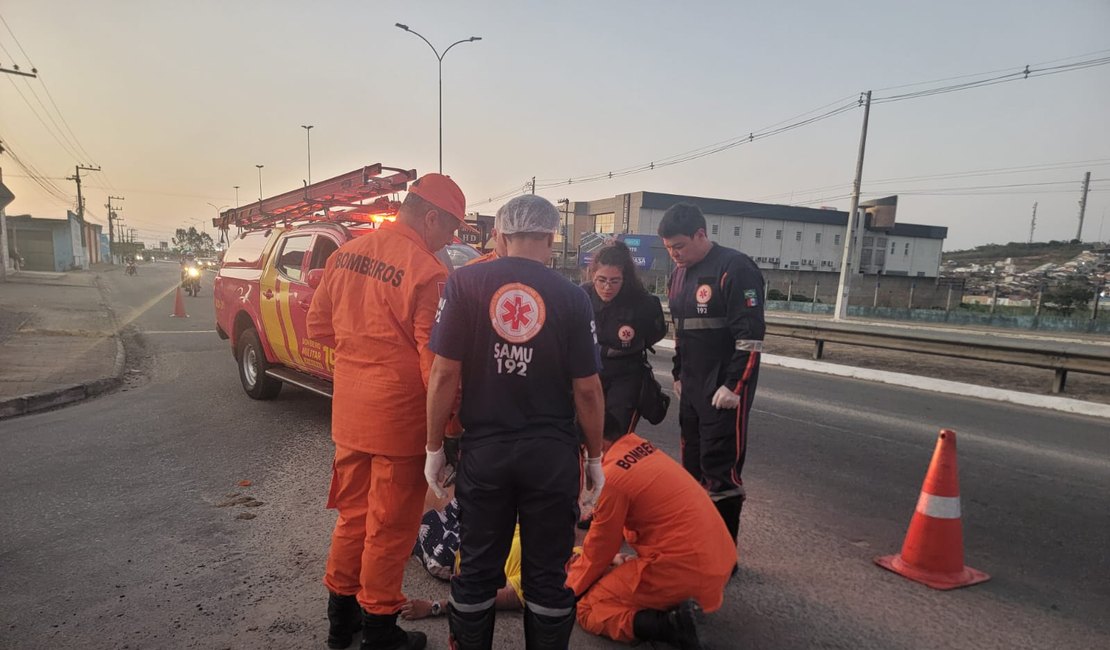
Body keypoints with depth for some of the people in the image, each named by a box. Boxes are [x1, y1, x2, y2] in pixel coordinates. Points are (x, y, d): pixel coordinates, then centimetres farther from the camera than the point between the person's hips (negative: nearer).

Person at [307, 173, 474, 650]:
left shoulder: (346, 253, 3)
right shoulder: (428, 272, -19)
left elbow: (319, 327, 9)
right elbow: (434, 360, -19)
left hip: (348, 410, 7)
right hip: (400, 415, -6)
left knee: (352, 513, 22)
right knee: (390, 525, 11)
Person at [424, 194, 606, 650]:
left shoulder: (464, 283, -6)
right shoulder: (572, 297, -7)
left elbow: (444, 374, -8)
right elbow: (587, 390, -5)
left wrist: (434, 447, 3)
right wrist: (595, 458, 8)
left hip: (485, 450, 1)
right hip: (552, 455, 0)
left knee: (477, 568, 17)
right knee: (548, 573, 15)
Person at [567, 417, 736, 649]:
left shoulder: (613, 474, -16)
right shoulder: (643, 449, 9)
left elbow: (602, 543, -3)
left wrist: (572, 585, 12)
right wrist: (583, 559, 25)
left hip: (686, 567, -9)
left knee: (589, 609, 1)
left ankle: (669, 625, -15)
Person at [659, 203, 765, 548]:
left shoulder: (735, 268, -14)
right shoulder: (679, 275, 13)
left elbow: (751, 335, -17)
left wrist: (734, 386, -19)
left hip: (725, 390, -8)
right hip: (691, 388, 8)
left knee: (720, 471, -4)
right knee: (692, 465, 14)